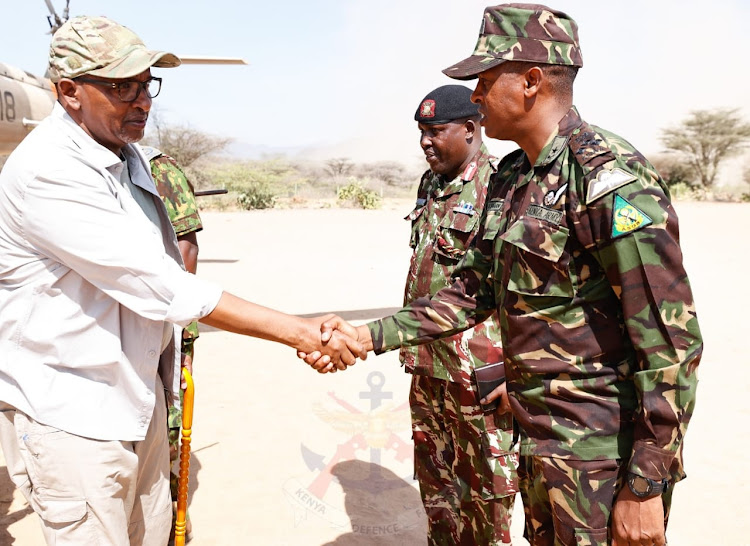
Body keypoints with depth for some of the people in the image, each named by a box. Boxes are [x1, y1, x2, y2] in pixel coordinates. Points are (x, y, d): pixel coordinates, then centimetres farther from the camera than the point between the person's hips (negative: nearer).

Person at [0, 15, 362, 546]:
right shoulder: (48, 172, -24)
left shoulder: (127, 155, 7)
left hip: (138, 394, 8)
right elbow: (161, 287, -30)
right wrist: (298, 330, -30)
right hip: (71, 414, -8)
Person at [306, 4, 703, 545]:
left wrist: (646, 486, -18)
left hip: (604, 451, -8)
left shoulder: (612, 180, -21)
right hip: (540, 438, 8)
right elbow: (473, 291, 10)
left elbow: (673, 339, -21)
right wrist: (372, 336, 2)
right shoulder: (512, 178, 6)